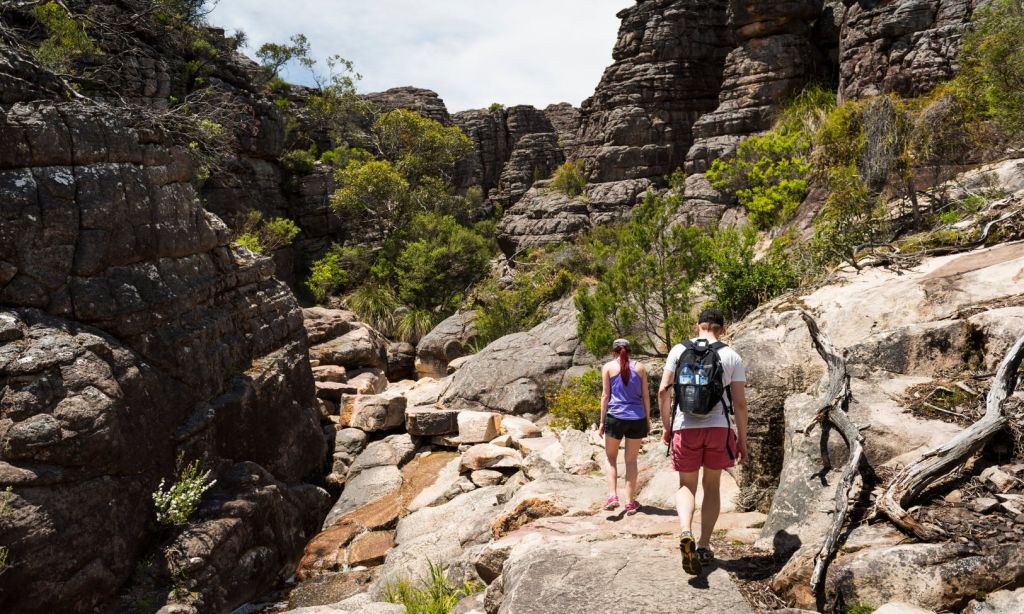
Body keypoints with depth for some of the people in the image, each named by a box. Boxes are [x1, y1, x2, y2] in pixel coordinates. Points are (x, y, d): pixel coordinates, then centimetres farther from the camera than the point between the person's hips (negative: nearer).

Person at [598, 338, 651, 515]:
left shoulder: (608, 367, 1)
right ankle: (630, 502, 14)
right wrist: (648, 419, 15)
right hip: (637, 418, 2)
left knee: (611, 458, 15)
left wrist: (602, 422, 4)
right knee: (631, 460, 11)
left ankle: (613, 495, 1)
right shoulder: (640, 367, 6)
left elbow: (605, 395, -1)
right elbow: (645, 396, 6)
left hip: (615, 417, -2)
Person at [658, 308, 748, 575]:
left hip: (685, 428, 0)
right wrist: (742, 439, 7)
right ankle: (704, 546, 20)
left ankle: (686, 533, -15)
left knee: (687, 485, 11)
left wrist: (666, 427, 9)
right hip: (719, 428, 0)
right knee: (712, 486, 17)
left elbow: (663, 391, -2)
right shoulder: (731, 356, 1)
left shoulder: (679, 350, 3)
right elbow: (739, 402, -1)